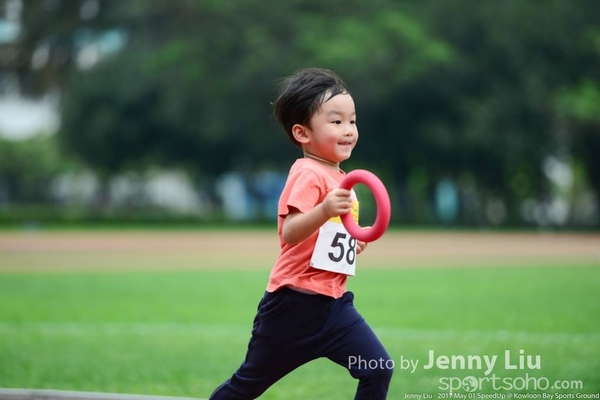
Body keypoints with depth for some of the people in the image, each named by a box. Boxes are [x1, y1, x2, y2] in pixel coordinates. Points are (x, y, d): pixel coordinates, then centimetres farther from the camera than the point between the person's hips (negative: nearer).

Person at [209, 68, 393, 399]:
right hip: (295, 303, -8)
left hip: (333, 302, 8)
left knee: (378, 370, -6)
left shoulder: (340, 178, 13)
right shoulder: (308, 174, -15)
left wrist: (351, 241, 14)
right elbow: (289, 232, -30)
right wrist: (324, 211, -45)